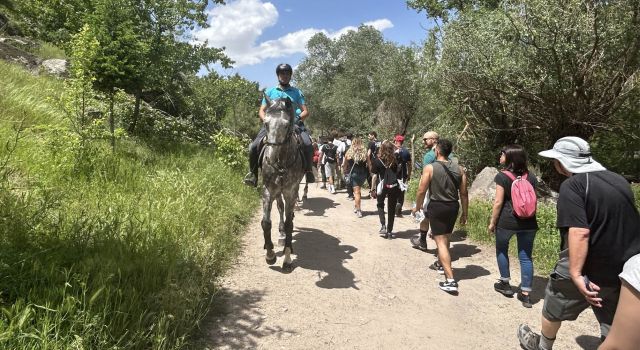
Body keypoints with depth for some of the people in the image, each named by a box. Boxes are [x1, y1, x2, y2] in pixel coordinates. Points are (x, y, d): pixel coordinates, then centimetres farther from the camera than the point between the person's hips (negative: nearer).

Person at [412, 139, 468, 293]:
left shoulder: (430, 168, -11)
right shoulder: (459, 169, 2)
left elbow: (421, 190, -10)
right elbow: (464, 193, 4)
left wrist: (417, 207, 6)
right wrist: (464, 213, 13)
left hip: (437, 206, -5)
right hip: (453, 206, 5)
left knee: (441, 241, -3)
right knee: (445, 237, 25)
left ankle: (450, 280, -9)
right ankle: (441, 263, 48)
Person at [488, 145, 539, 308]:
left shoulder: (502, 176, -10)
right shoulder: (531, 176, 5)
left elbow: (498, 202, -11)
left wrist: (492, 222, -2)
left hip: (506, 221, -4)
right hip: (528, 222, 4)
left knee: (501, 250, 19)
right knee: (526, 256, 8)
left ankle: (505, 284, 29)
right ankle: (525, 294, 11)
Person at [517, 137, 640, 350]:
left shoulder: (573, 185, -18)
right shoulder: (619, 180, 6)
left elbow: (579, 232, -28)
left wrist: (576, 274, -27)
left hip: (587, 271, -6)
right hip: (620, 272, 7)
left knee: (553, 310, 18)